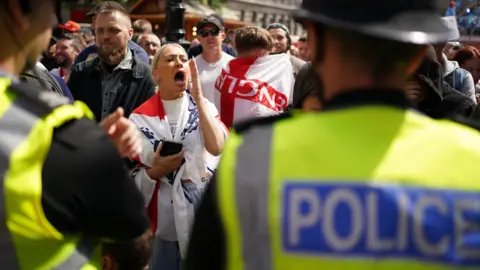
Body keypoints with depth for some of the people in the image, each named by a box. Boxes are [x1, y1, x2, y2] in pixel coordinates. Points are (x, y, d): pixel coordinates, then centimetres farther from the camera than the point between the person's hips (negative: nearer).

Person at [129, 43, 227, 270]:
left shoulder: (204, 107, 2)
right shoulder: (140, 118, 0)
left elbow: (217, 147, -18)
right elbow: (129, 176, 2)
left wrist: (198, 97, -17)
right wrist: (154, 172, -17)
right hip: (166, 224, 0)